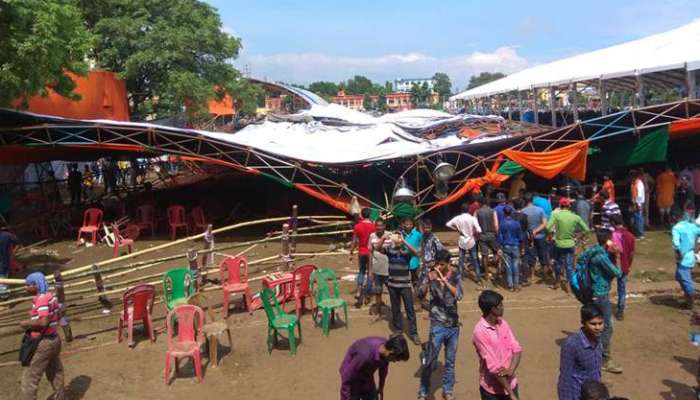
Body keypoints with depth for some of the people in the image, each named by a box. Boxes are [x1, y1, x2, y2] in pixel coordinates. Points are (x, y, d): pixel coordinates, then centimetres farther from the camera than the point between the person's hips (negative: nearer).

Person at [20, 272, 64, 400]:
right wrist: (32, 322, 14)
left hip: (43, 343, -9)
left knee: (29, 378, 3)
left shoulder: (41, 300, -21)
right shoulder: (50, 296, 7)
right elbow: (57, 317, 16)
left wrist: (27, 323, -15)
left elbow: (44, 322, -29)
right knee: (55, 374, 20)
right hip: (53, 339, 9)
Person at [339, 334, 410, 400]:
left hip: (367, 377, 7)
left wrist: (381, 387, 17)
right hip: (352, 381, -6)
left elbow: (383, 367, 3)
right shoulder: (365, 355, -41)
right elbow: (347, 379, -29)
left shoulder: (386, 346, -19)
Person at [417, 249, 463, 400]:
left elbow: (458, 295, -17)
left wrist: (444, 280, -26)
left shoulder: (456, 275, -3)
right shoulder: (431, 275, -8)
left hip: (453, 323, 3)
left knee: (450, 360, 15)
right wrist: (429, 281, -33)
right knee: (431, 361, 1)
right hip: (438, 325, -2)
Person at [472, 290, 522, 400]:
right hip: (493, 391, -6)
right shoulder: (480, 331, -22)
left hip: (510, 384, 6)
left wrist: (511, 370, -20)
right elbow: (494, 366, -22)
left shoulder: (502, 323, 1)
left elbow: (516, 348, -1)